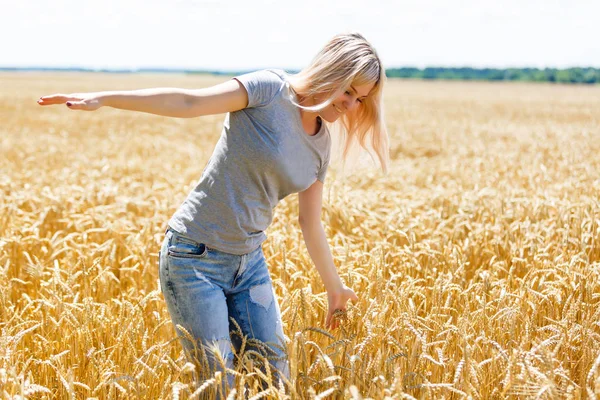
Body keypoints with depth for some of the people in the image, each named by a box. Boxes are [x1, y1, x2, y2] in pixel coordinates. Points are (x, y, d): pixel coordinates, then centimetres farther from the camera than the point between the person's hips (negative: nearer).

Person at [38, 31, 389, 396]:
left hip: (249, 262, 7)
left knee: (274, 373, 8)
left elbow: (311, 222, 14)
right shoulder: (270, 89, -13)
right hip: (195, 258, -6)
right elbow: (188, 102, -20)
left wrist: (335, 288, 22)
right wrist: (103, 98, -29)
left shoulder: (321, 145, 6)